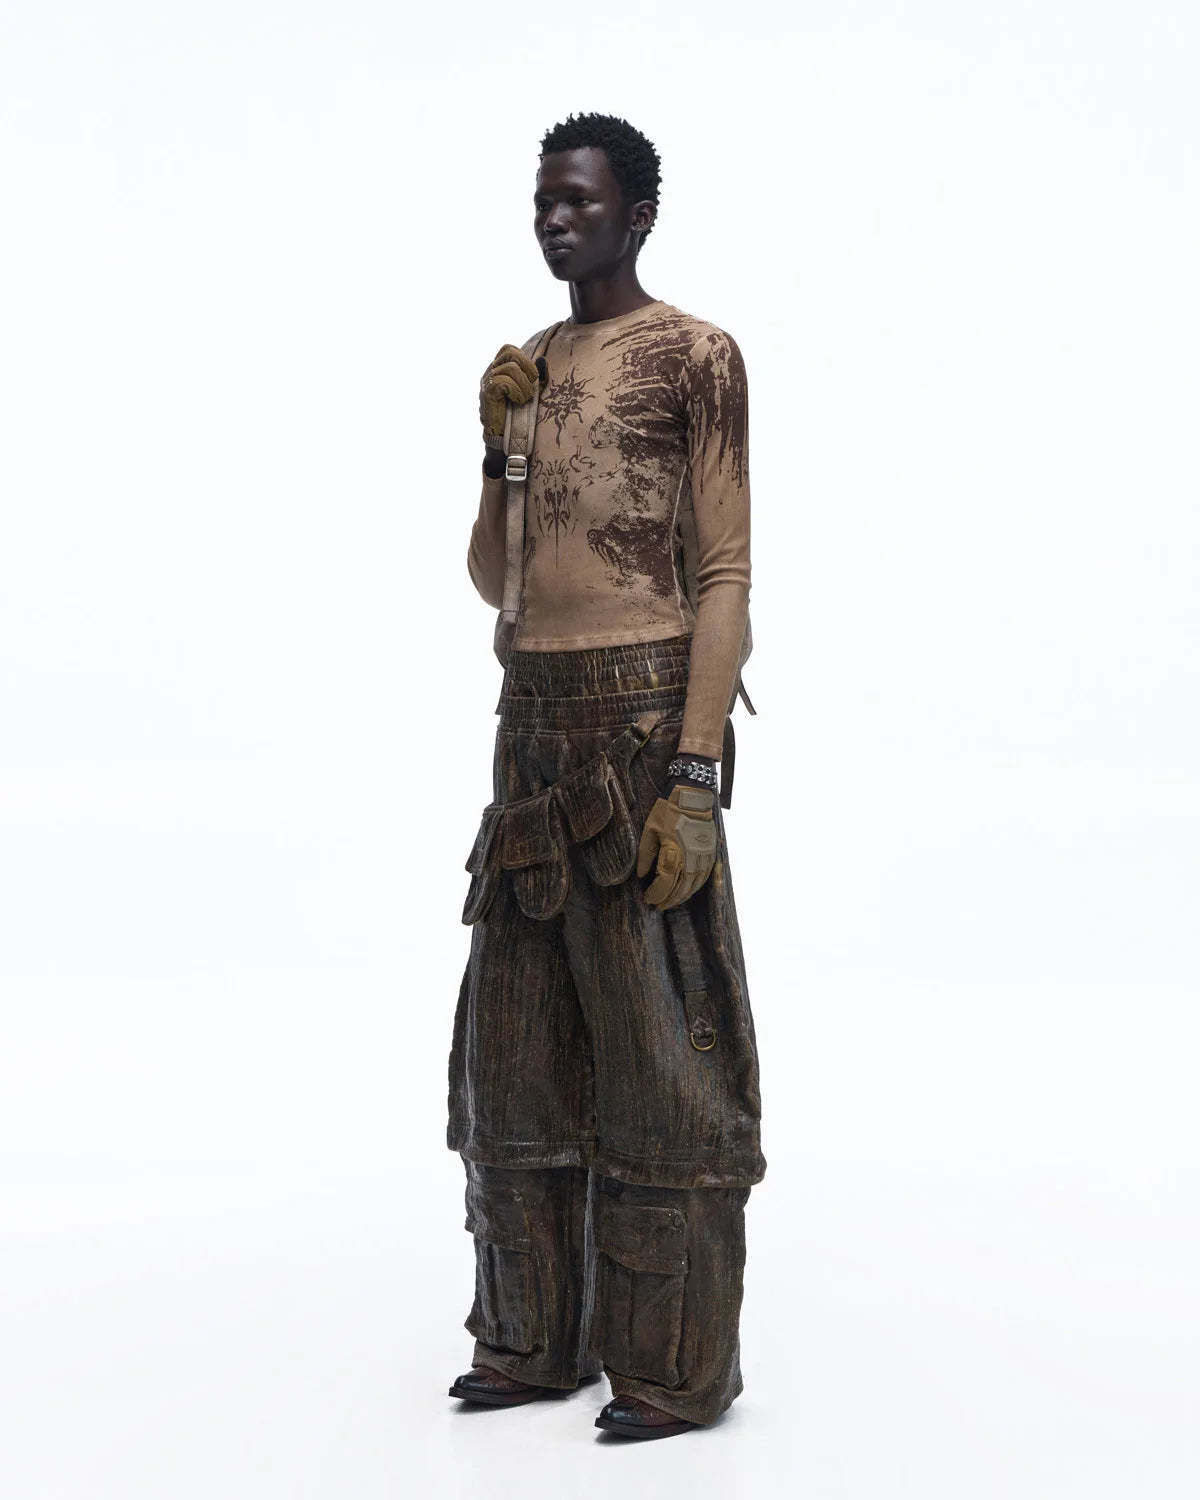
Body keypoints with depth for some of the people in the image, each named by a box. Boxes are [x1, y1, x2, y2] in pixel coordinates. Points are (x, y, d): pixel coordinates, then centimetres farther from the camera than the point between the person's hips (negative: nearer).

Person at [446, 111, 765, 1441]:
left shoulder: (695, 355, -4)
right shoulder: (531, 366, 17)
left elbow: (727, 574, -9)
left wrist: (695, 777, -17)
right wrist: (501, 447, 1)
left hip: (642, 720, -7)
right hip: (531, 724, 8)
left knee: (657, 1045, -3)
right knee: (516, 1044, 9)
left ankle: (676, 1366, 6)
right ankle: (535, 1338, 21)